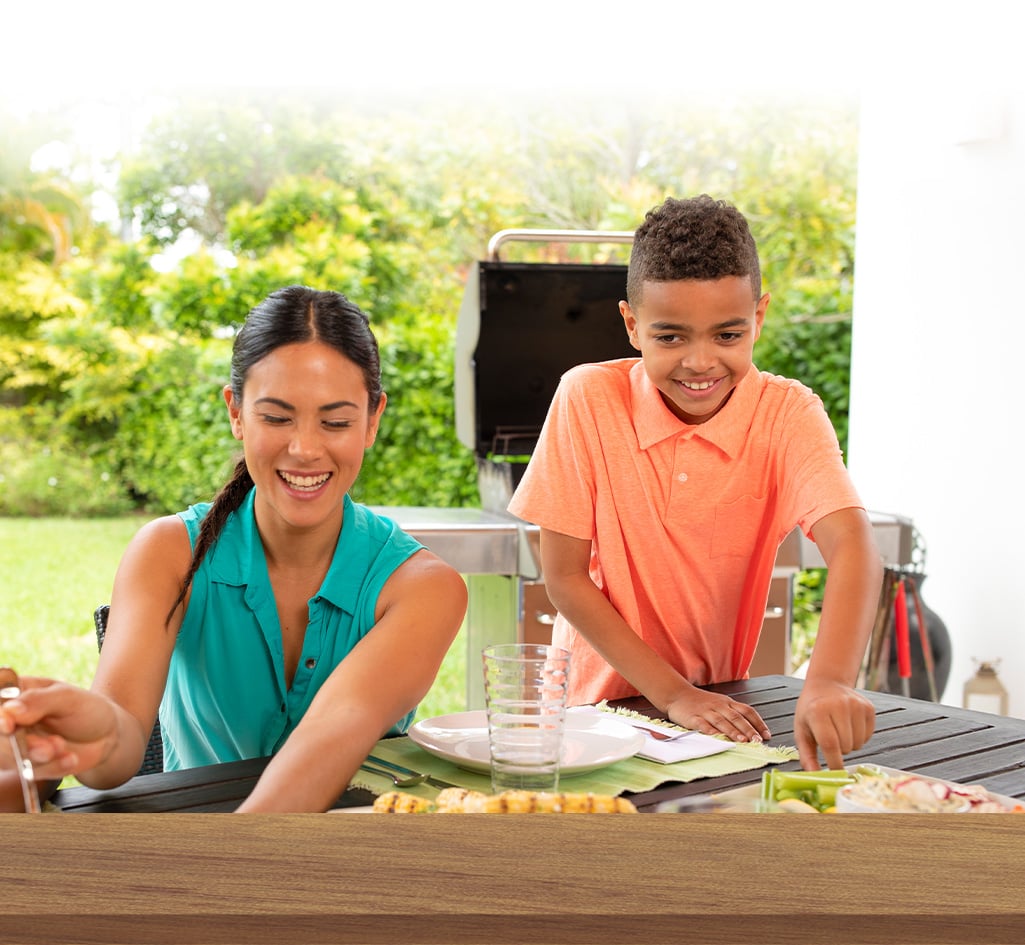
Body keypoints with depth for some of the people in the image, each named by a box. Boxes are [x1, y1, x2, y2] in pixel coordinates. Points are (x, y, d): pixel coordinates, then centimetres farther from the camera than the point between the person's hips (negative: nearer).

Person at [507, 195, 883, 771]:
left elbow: (852, 541, -24)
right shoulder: (587, 398, -11)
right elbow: (565, 576, -8)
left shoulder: (788, 414, -9)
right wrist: (672, 693, -16)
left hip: (721, 704, 2)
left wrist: (830, 681, -42)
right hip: (601, 699, -1)